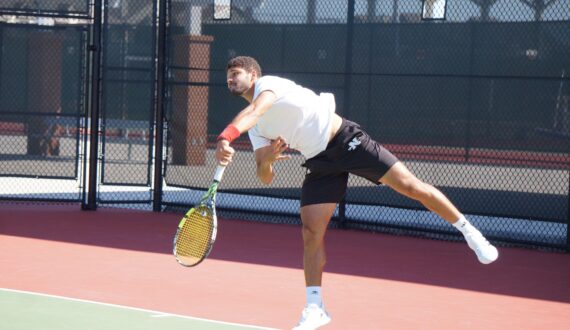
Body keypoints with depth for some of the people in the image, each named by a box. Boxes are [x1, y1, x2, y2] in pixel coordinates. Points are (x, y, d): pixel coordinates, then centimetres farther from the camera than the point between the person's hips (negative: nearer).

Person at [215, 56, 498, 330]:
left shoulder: (268, 83, -10)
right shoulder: (256, 130, 12)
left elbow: (253, 112, -34)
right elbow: (265, 177, 8)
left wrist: (226, 137, -52)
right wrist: (266, 159, -17)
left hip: (346, 140, -7)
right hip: (320, 164, 7)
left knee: (409, 186, -12)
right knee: (311, 232, -4)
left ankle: (469, 232, 4)